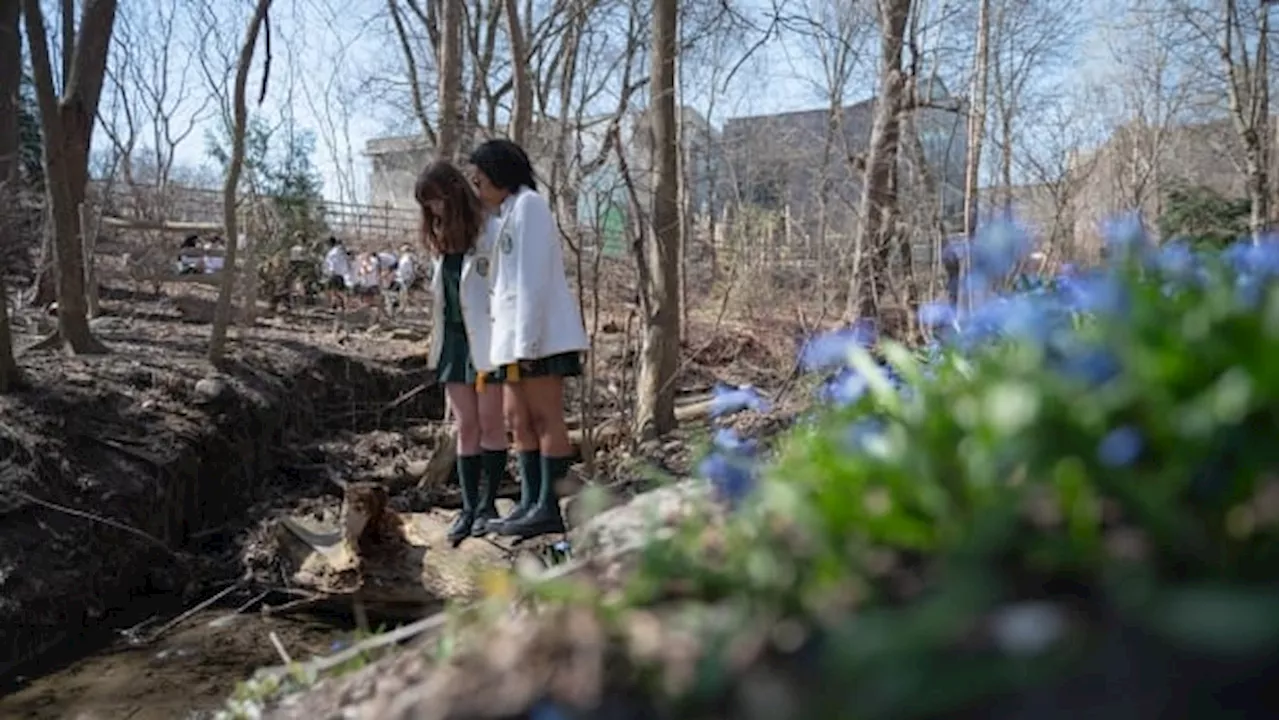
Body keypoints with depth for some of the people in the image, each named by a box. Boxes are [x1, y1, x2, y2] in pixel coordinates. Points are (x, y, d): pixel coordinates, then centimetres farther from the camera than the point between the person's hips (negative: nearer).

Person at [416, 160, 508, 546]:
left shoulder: (488, 231, -10)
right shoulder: (442, 240, 15)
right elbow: (441, 293, 17)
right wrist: (437, 345, 13)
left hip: (486, 338, -7)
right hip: (454, 338, 7)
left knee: (490, 422, 2)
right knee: (465, 426, 7)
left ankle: (487, 504, 12)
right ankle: (469, 506, 12)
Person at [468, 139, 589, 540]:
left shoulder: (529, 205, -4)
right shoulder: (508, 215, 24)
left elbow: (534, 277, -14)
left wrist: (527, 341, -19)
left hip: (541, 335, -9)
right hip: (515, 336, 9)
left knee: (545, 419, -7)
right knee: (518, 418, 8)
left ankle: (548, 508, -4)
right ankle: (530, 503, 12)